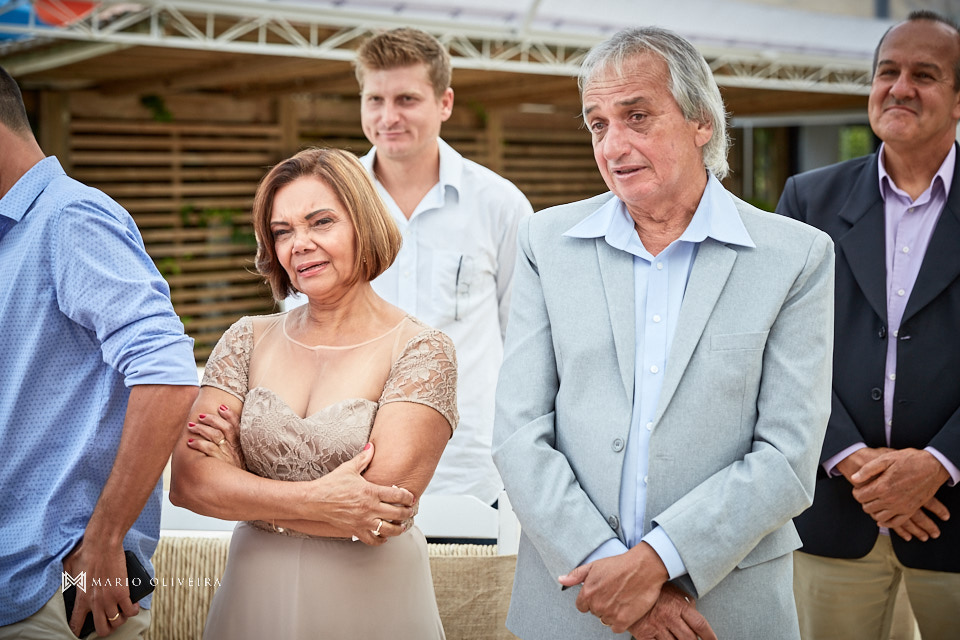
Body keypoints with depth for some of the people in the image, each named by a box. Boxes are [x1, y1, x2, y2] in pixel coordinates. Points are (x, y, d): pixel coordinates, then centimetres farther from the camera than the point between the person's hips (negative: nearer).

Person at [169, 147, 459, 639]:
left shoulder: (421, 351, -10)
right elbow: (187, 482, -9)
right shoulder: (247, 341, 1)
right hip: (255, 600, 3)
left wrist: (237, 481, -11)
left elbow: (377, 515, -19)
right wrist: (312, 501, -21)